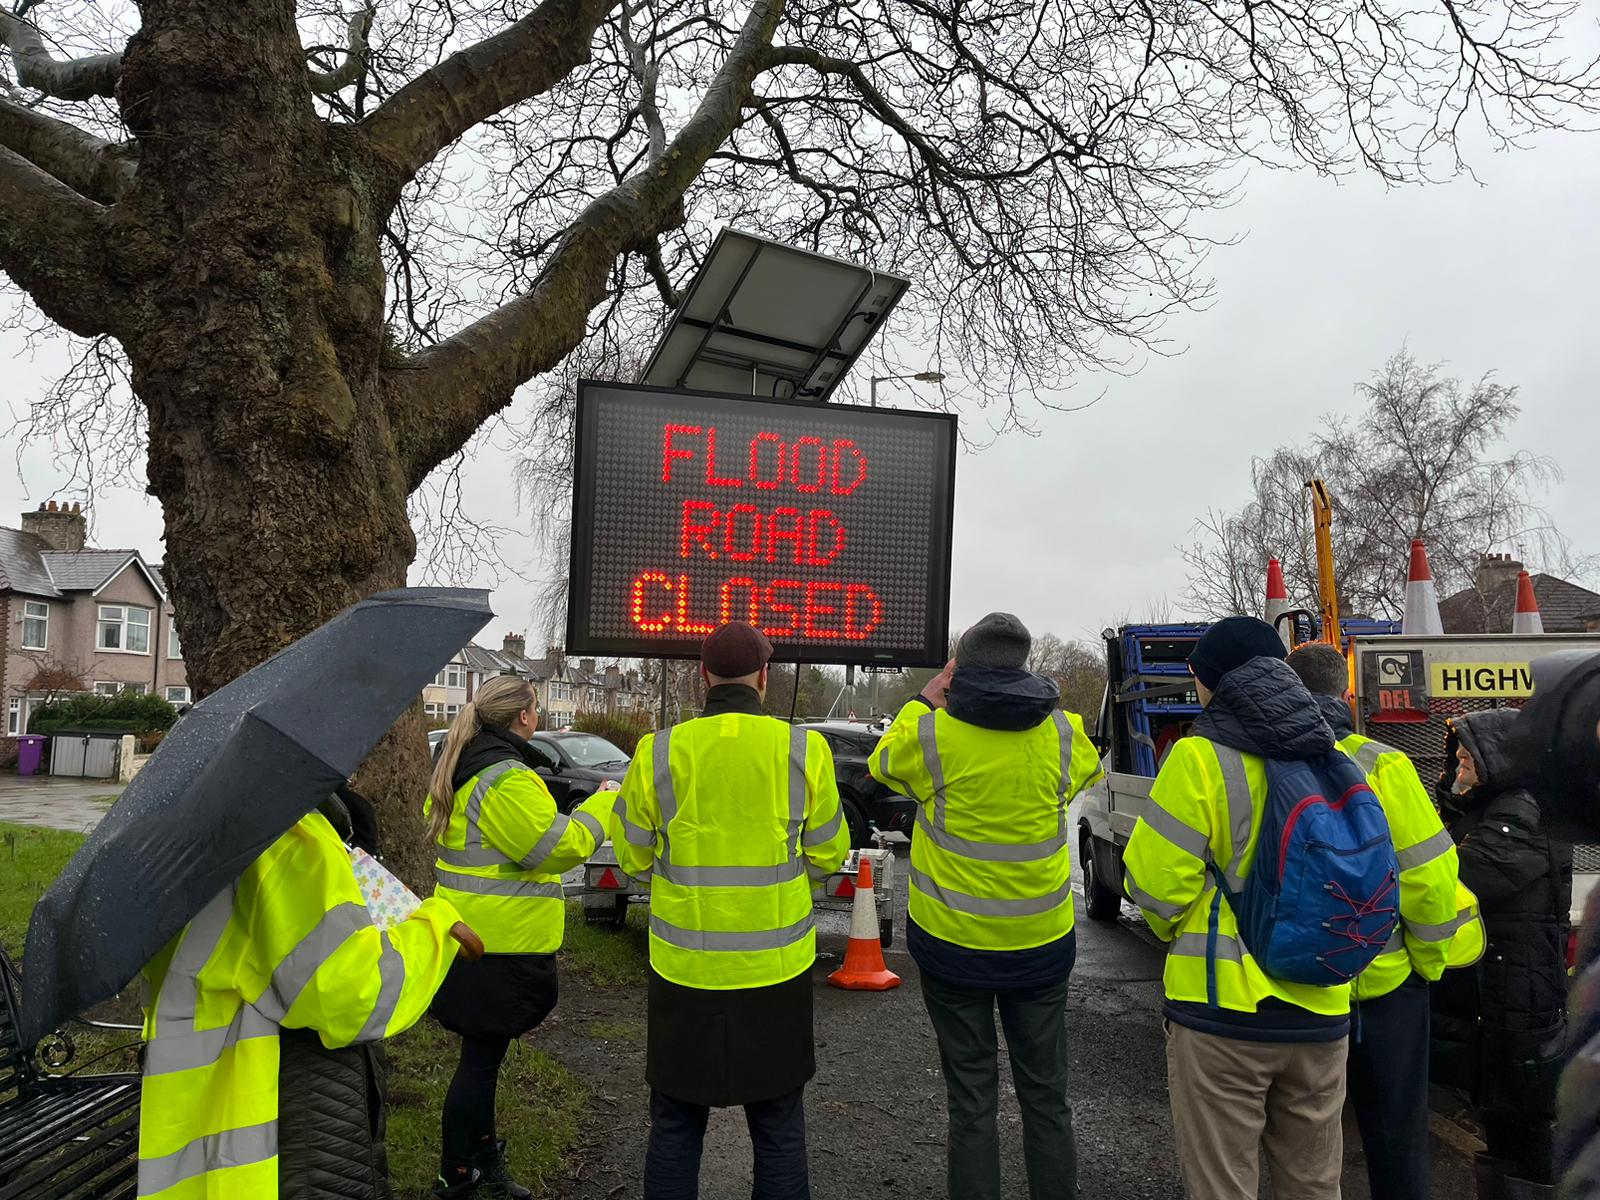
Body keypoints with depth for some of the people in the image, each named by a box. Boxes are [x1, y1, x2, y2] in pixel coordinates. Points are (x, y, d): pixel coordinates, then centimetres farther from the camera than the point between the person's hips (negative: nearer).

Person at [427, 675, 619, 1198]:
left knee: (483, 1055, 21)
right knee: (481, 1058, 3)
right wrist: (603, 804, -11)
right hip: (501, 944, -10)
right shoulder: (505, 779, -24)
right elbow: (558, 846, -24)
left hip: (472, 934, 10)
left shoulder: (461, 767, 9)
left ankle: (482, 1157, 34)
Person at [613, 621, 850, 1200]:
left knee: (675, 1127, 18)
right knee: (779, 1131, 17)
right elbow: (827, 856, 0)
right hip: (776, 970, 0)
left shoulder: (658, 752, -9)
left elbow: (634, 858, 1)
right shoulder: (804, 750, -9)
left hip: (684, 969, 0)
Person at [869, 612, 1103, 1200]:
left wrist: (928, 698, 10)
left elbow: (883, 765, 7)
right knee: (1046, 1097, 17)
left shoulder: (930, 733, -15)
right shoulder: (1064, 733, -7)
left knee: (972, 1101, 11)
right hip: (1041, 943, 2)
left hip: (953, 942, -2)